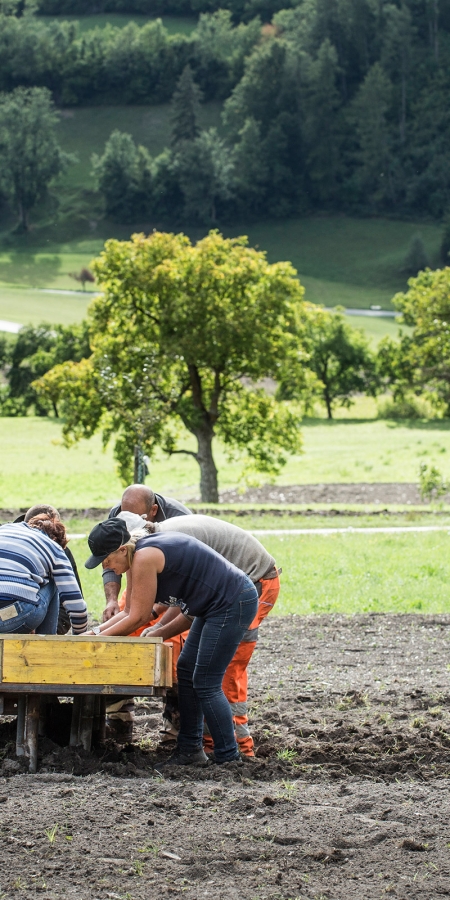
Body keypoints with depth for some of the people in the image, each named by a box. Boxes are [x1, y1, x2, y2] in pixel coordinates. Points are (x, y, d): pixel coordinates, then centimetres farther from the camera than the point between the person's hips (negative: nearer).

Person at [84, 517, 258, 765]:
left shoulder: (144, 558, -22)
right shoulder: (135, 558, 8)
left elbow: (138, 617, -16)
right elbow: (128, 612, 14)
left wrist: (99, 637, -7)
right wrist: (96, 630, 5)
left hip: (234, 603, -11)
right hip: (217, 605, 11)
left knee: (205, 683, -7)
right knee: (186, 670, 14)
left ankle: (229, 759, -2)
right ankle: (190, 750, 19)